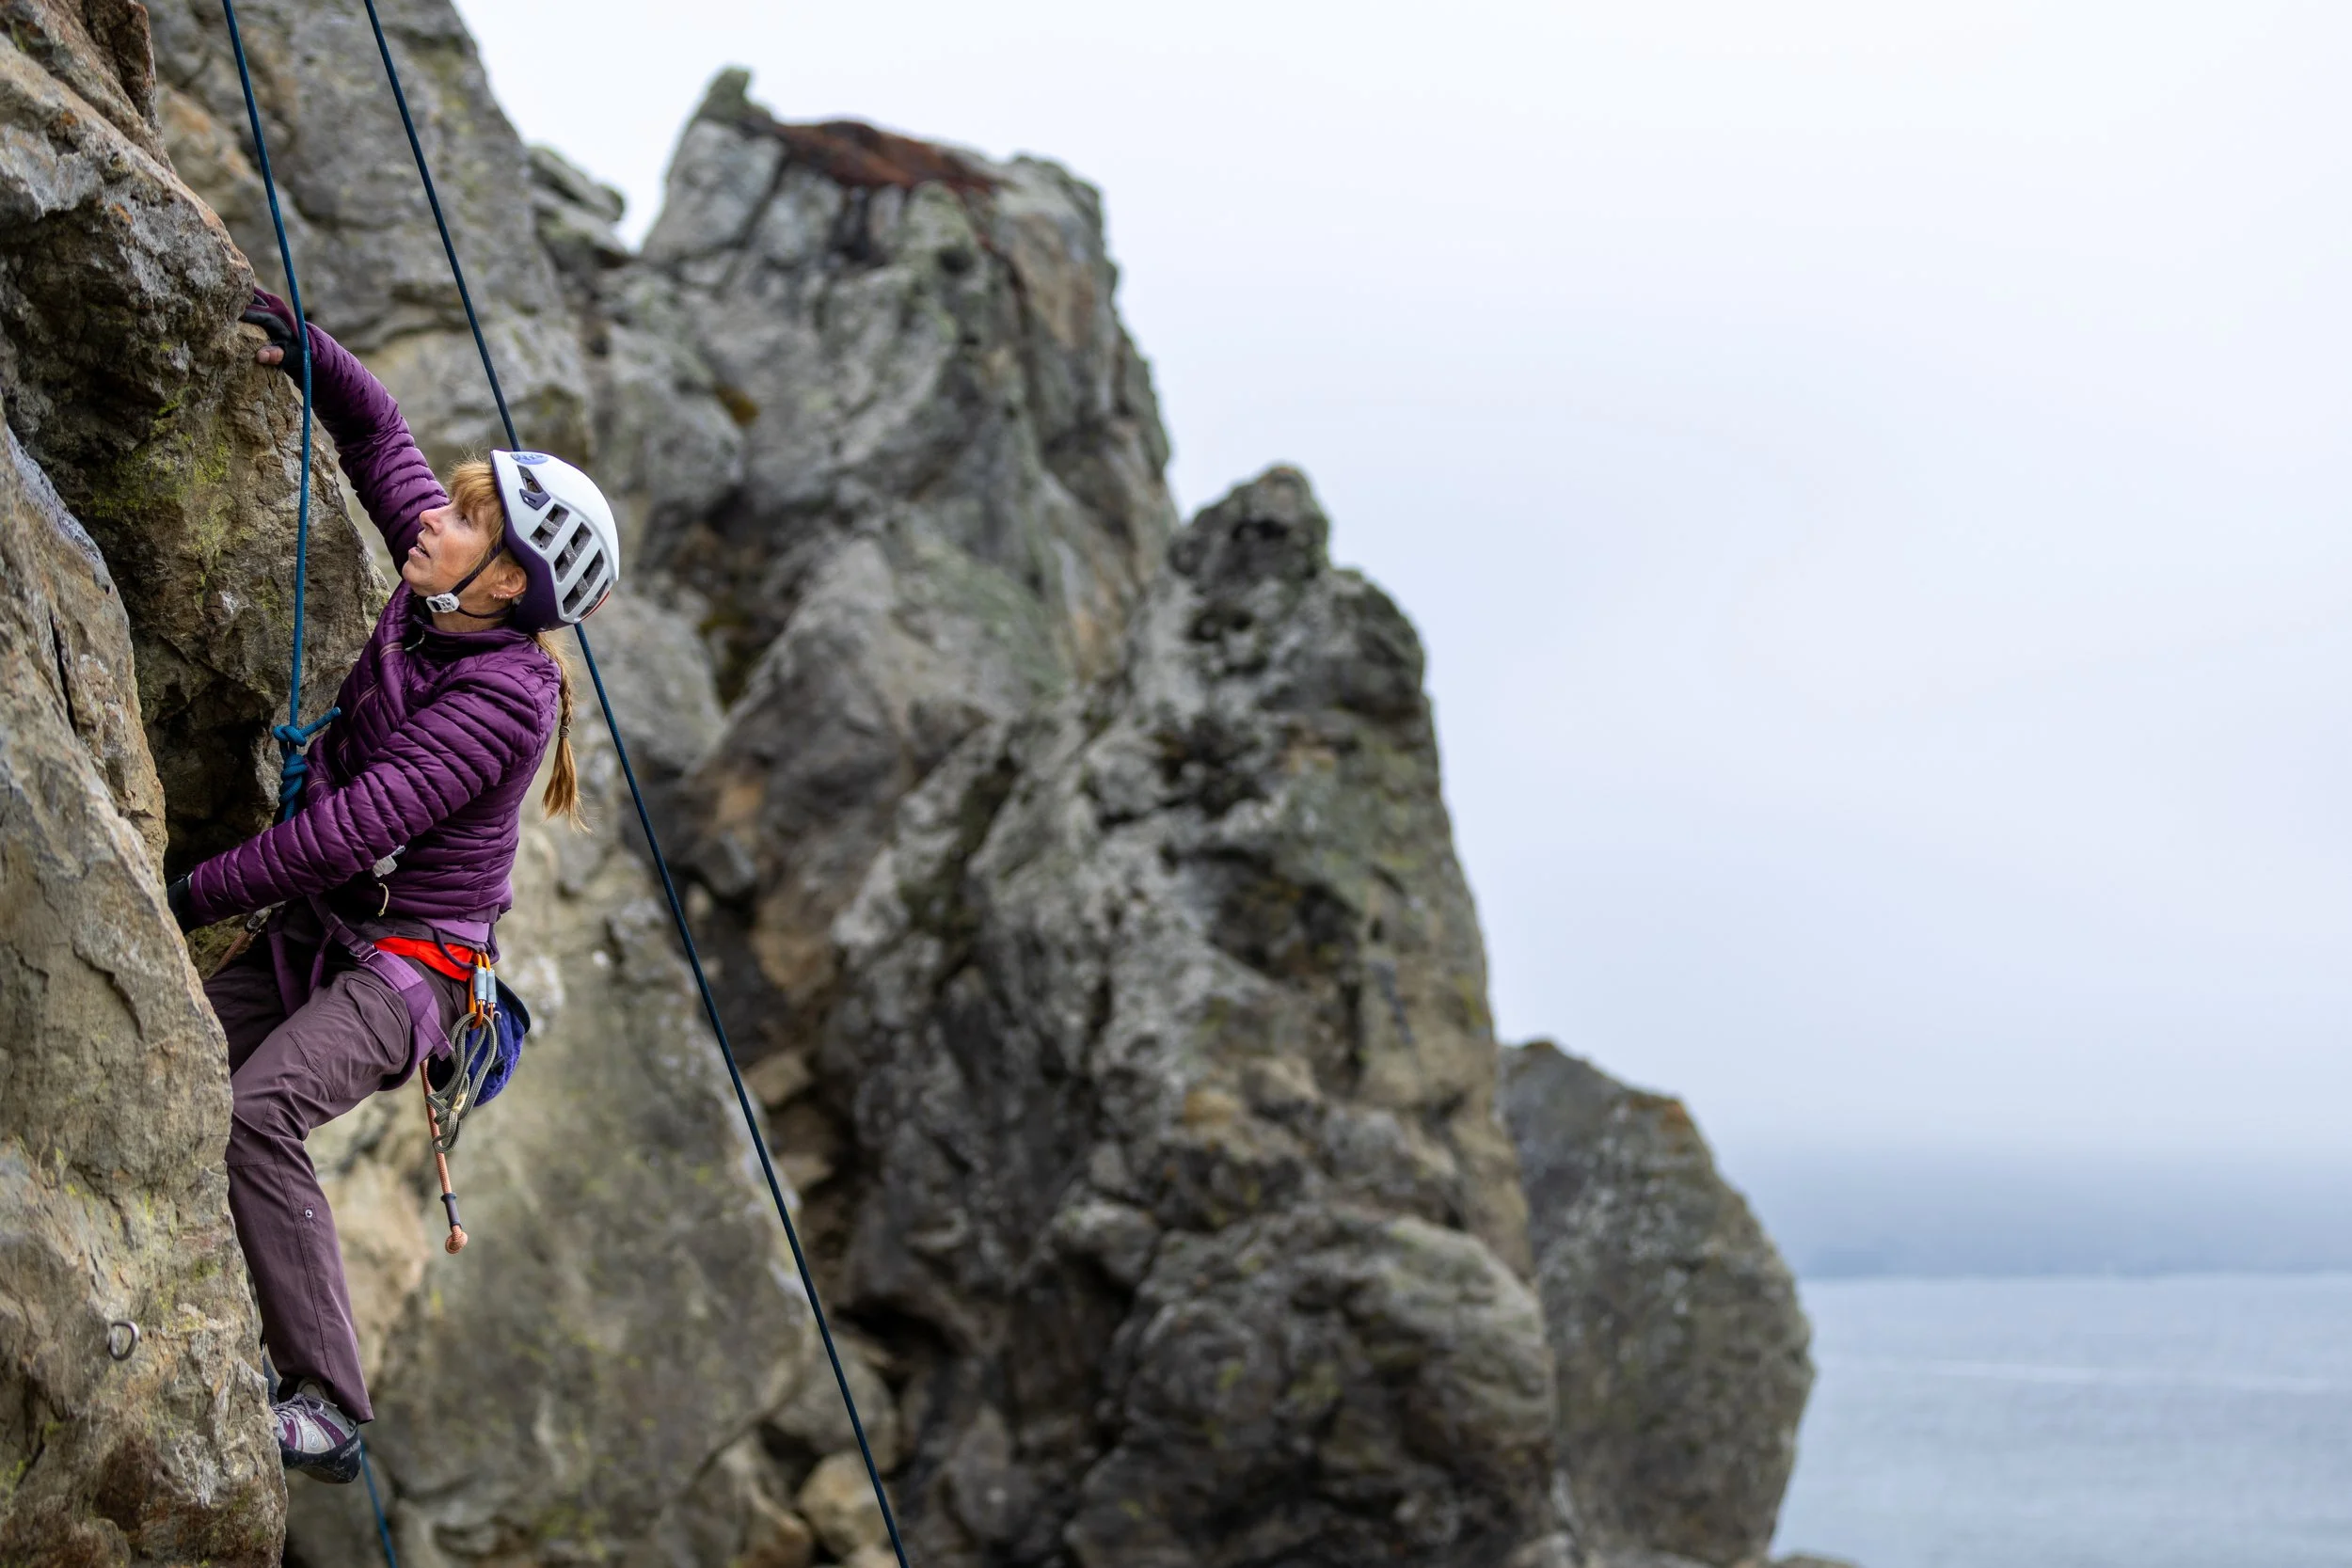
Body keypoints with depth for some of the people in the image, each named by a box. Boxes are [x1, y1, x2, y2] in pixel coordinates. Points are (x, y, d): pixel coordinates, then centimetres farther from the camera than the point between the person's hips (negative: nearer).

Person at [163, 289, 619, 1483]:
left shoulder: (503, 695, -22)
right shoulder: (438, 595, 0)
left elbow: (355, 824, -26)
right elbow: (374, 430, 14)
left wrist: (201, 893, -21)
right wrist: (301, 347, -3)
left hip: (406, 961, -9)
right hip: (315, 935, 9)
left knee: (260, 1110, -31)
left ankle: (325, 1411, -26)